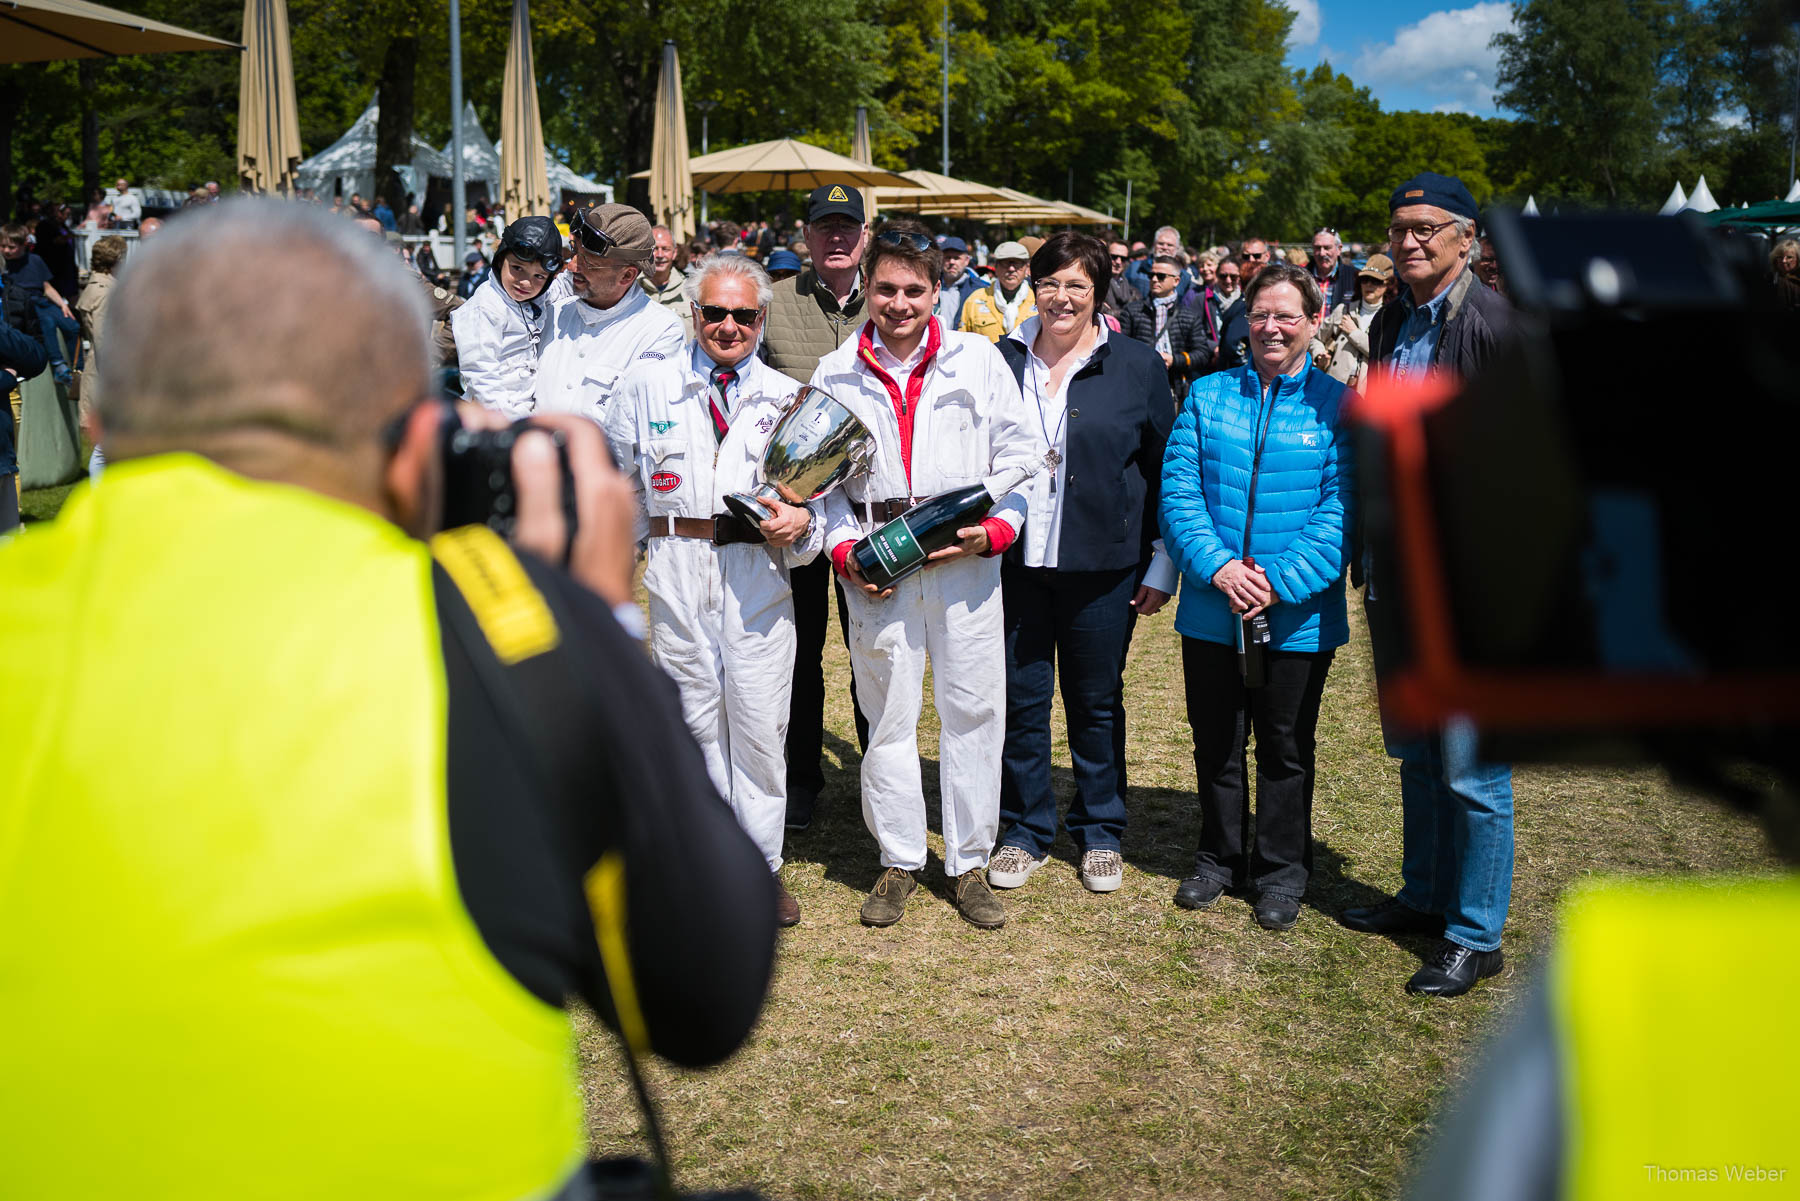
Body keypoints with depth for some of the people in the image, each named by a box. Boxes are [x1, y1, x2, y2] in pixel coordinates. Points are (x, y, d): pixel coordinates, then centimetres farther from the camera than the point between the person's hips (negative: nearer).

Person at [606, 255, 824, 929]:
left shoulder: (787, 398, 10)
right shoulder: (649, 385, 10)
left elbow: (822, 490, 11)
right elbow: (622, 486, 15)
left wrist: (801, 522, -11)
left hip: (757, 568, 0)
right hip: (675, 569, 1)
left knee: (758, 720, 0)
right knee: (694, 714, 5)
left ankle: (763, 866, 13)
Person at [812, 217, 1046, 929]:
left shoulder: (978, 360, 5)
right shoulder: (835, 375, 8)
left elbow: (1020, 454, 5)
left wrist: (990, 528, -8)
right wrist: (845, 551, -4)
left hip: (965, 559, 0)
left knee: (973, 710, 3)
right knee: (888, 714, 6)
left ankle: (968, 863, 17)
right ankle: (899, 860, 21)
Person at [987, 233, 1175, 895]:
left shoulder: (1137, 365, 0)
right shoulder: (1001, 361, 5)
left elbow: (1165, 470, 2)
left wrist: (1162, 565, 0)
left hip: (1101, 567, -1)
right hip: (1014, 561, 1)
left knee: (1097, 703, 10)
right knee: (1021, 699, 7)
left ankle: (1100, 833, 26)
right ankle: (1025, 831, 22)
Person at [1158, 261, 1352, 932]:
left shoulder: (1338, 406, -3)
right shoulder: (1208, 396, 4)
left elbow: (1342, 508, -8)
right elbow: (1178, 491, -2)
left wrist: (1280, 581, -19)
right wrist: (1219, 567, -17)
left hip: (1299, 617, -2)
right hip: (1212, 610, 2)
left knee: (1285, 748, 12)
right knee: (1215, 743, 14)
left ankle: (1282, 870, 29)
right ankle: (1220, 858, 33)